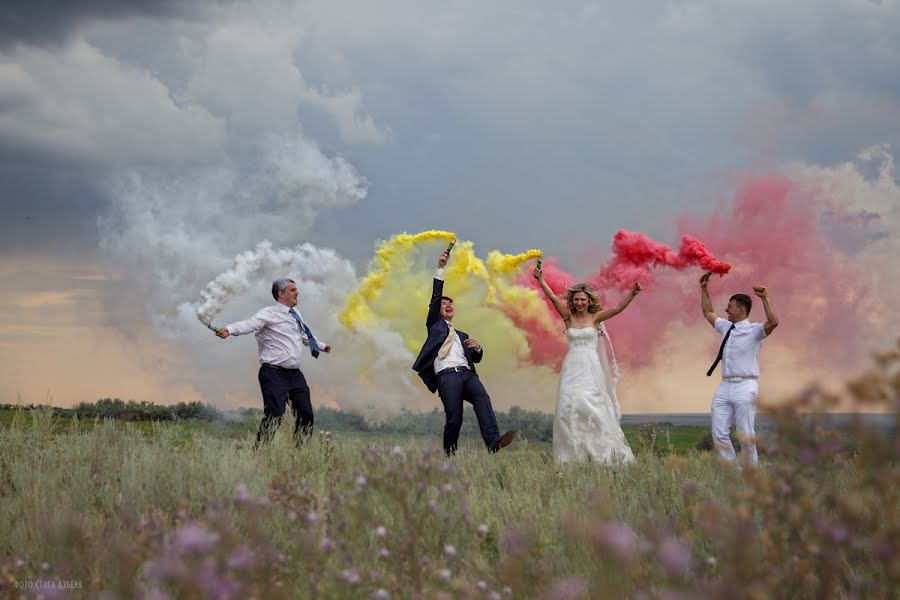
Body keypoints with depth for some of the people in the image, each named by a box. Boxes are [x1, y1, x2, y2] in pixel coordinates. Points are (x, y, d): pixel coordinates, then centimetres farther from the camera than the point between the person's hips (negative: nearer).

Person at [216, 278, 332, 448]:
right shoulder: (270, 314, -8)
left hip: (295, 374, 8)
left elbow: (305, 335, 37)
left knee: (306, 413, 8)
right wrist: (229, 329, -46)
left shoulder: (295, 314, 17)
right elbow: (250, 324, -26)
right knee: (274, 416, -16)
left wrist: (321, 345, 53)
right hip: (274, 374, -8)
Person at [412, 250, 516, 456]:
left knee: (482, 398, -28)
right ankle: (449, 455, -8)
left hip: (467, 373, 3)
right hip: (447, 375, -3)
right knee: (454, 418, -20)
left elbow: (476, 358, 29)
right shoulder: (435, 325, 24)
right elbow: (435, 297, 14)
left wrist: (477, 348, 5)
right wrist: (440, 269, 7)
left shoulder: (462, 335, 36)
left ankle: (493, 442, -45)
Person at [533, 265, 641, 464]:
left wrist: (632, 294, -20)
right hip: (571, 366, 2)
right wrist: (540, 280, -10)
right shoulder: (569, 317, 9)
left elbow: (618, 308, -6)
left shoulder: (595, 318, 4)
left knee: (590, 405, -12)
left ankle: (599, 451, -5)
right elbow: (554, 298, 0)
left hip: (590, 367, -2)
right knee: (569, 405, -8)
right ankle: (572, 452, -5)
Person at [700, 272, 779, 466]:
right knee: (719, 433, 1)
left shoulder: (754, 331, -4)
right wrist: (704, 289, 31)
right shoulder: (726, 327, 17)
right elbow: (708, 312, 33)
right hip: (725, 386, 7)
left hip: (744, 386, -7)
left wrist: (765, 299, -25)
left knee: (745, 435, -4)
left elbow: (773, 322, -23)